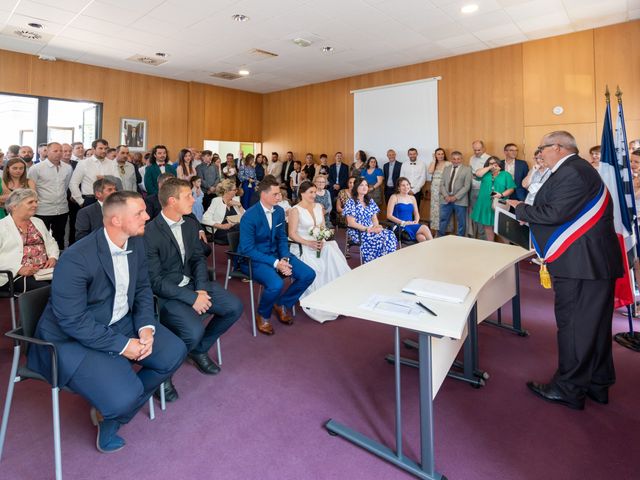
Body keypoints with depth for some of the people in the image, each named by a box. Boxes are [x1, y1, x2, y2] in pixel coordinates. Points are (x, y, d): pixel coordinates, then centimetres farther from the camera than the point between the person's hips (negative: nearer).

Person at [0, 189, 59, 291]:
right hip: (16, 275, -5)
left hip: (44, 270, 5)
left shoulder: (38, 222, 21)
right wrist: (19, 269, -18)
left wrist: (53, 257, 2)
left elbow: (51, 243, 24)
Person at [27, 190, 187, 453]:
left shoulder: (136, 243, -5)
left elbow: (142, 288, 5)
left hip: (122, 322, 7)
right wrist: (122, 345, -22)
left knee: (174, 352, -3)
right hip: (74, 337, -7)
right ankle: (111, 408, 19)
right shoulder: (76, 259, -27)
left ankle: (112, 411, 14)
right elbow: (72, 321, -24)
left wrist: (146, 328, -11)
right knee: (125, 396, -23)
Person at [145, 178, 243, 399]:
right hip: (166, 294, -7)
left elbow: (198, 258, 7)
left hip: (192, 284, 7)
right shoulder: (150, 233, -18)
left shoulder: (191, 223, 3)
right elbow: (155, 281, -18)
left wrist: (201, 289, -10)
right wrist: (191, 298, -22)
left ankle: (200, 349, 18)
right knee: (194, 331, -29)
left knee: (234, 307, -5)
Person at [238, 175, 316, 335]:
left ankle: (282, 304, 16)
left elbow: (282, 238, 9)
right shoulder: (249, 216, -21)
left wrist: (284, 259, -10)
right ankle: (263, 315, 0)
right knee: (276, 284, -34)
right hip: (253, 258, -7)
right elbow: (247, 250, -21)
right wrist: (275, 263, -26)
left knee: (308, 274, -7)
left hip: (275, 254, 7)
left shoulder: (279, 211, 0)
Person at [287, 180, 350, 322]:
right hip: (303, 247, -5)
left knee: (333, 259, -27)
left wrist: (321, 241, -9)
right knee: (314, 267, -33)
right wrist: (308, 243, -21)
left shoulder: (319, 207, 14)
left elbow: (323, 228, 13)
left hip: (320, 244, 5)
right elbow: (292, 234, -8)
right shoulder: (295, 210, -4)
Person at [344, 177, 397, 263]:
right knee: (379, 238, -31)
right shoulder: (351, 202, -5)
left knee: (389, 235, -23)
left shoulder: (370, 201, 14)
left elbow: (374, 218, 13)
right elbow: (351, 223, -12)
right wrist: (367, 229, -19)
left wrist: (377, 226, -11)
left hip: (371, 229, 6)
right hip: (357, 232, -6)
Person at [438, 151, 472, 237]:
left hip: (460, 200, -3)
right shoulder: (446, 169, 13)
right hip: (446, 199, 3)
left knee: (461, 223, 5)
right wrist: (445, 196, -8)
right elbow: (442, 184, 8)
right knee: (443, 221, 7)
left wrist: (456, 197, -14)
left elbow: (467, 186, -6)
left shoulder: (467, 169, 1)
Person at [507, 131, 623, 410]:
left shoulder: (572, 172, -17)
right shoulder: (575, 169, 17)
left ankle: (569, 389, 11)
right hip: (596, 261, 11)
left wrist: (521, 210, -10)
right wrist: (528, 213, 9)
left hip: (581, 263, -11)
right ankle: (597, 384, 31)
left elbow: (555, 213, -23)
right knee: (594, 323, 17)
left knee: (573, 325, -1)